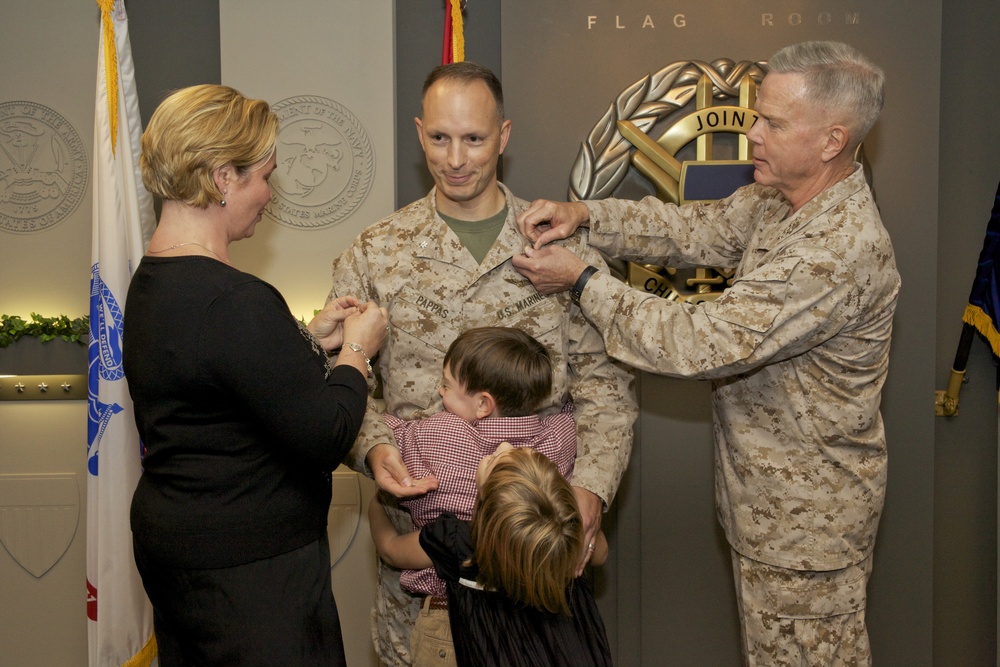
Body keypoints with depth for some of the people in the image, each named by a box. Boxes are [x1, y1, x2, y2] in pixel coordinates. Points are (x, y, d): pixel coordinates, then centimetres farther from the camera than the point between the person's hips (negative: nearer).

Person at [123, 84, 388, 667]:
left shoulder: (150, 282, 6)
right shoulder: (235, 301, -26)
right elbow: (326, 438, -23)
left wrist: (310, 339, 10)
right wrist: (356, 350, -8)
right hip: (247, 569, -10)